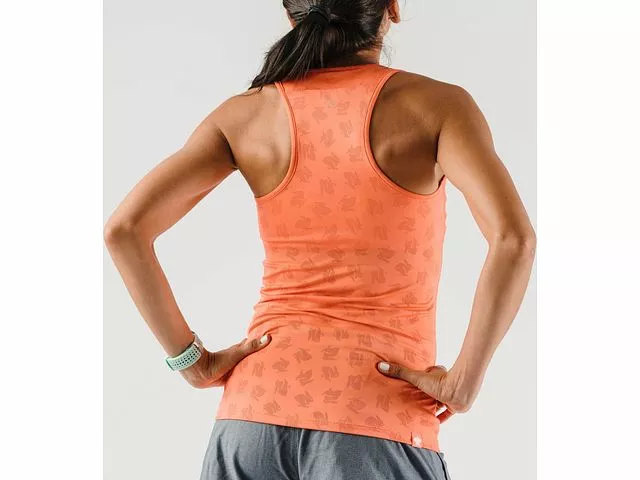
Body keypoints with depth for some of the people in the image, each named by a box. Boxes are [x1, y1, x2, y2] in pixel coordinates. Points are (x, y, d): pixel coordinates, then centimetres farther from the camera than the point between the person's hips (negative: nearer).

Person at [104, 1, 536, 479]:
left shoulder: (244, 115, 4)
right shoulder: (436, 103, -3)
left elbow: (124, 229, -3)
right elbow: (514, 237, -18)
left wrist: (193, 360, 3)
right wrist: (464, 382, -10)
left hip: (257, 415, 3)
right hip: (378, 424, -3)